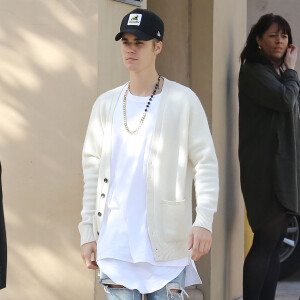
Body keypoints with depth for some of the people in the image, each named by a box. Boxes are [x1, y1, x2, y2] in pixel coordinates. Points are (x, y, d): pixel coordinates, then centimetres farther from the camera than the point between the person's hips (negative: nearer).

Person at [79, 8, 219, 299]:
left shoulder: (183, 101, 0)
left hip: (167, 244, -3)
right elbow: (92, 170, 13)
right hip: (114, 242, 3)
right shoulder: (106, 104, 11)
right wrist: (87, 232, 8)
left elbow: (206, 163, -3)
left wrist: (204, 221, -14)